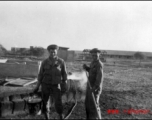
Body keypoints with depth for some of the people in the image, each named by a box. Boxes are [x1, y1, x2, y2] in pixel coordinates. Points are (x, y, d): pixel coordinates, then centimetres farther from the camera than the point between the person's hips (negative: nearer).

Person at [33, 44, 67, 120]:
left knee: (58, 103, -11)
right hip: (45, 85, 2)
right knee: (45, 103, 6)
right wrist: (37, 86, 1)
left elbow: (64, 74, 1)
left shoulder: (61, 62, -5)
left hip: (56, 86, -1)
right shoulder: (44, 62, -3)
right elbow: (40, 74, 3)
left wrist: (64, 86, -3)